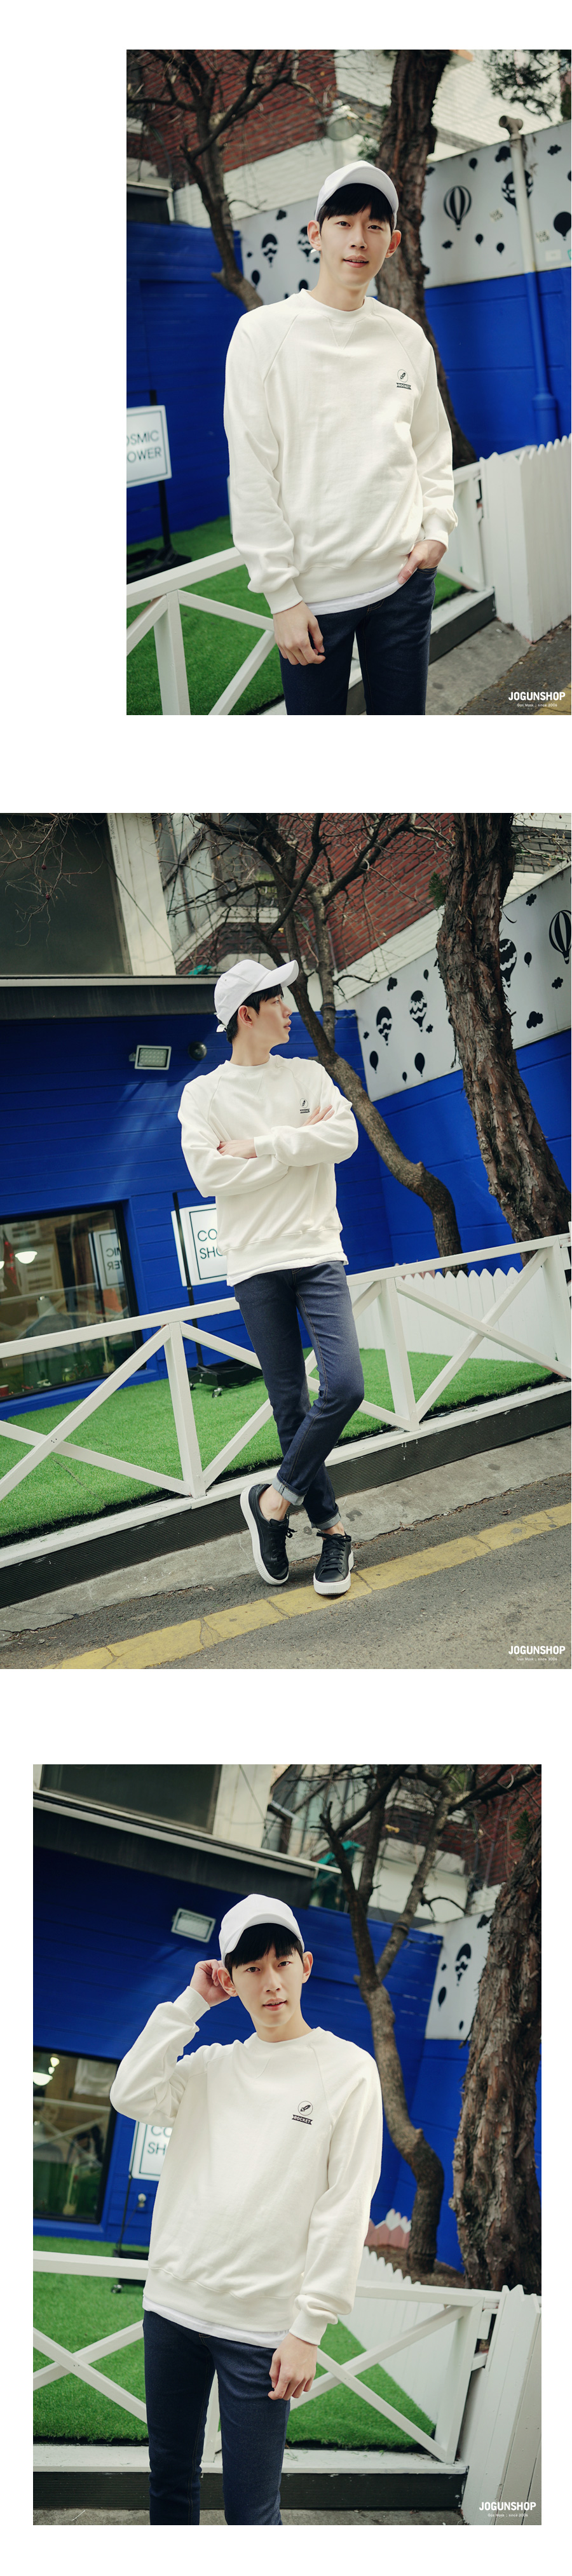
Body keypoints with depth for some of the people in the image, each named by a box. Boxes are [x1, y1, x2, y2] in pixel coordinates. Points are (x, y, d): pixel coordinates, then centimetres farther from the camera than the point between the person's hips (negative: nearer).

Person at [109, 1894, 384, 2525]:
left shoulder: (348, 2069, -3)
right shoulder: (210, 2067, 11)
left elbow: (345, 2207, -6)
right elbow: (132, 2095, -6)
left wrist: (309, 2329, -11)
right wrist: (191, 2003, -2)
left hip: (262, 2325, -4)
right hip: (173, 2306, 4)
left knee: (250, 2512, -3)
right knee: (170, 2482, 14)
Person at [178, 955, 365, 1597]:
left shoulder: (308, 1075, 10)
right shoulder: (203, 1093, 3)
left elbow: (344, 1137, -7)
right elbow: (210, 1175, -11)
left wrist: (257, 1146, -12)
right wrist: (296, 1141, -9)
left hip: (317, 1251, 2)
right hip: (255, 1261, -2)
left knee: (345, 1385, -14)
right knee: (291, 1404, 0)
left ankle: (276, 1498, 2)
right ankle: (330, 1528, 10)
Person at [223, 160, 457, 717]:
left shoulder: (407, 338, 9)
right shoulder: (263, 333, -4)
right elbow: (252, 477, -7)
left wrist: (436, 527, 0)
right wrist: (281, 593, -12)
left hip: (404, 578, 4)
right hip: (313, 588, -3)